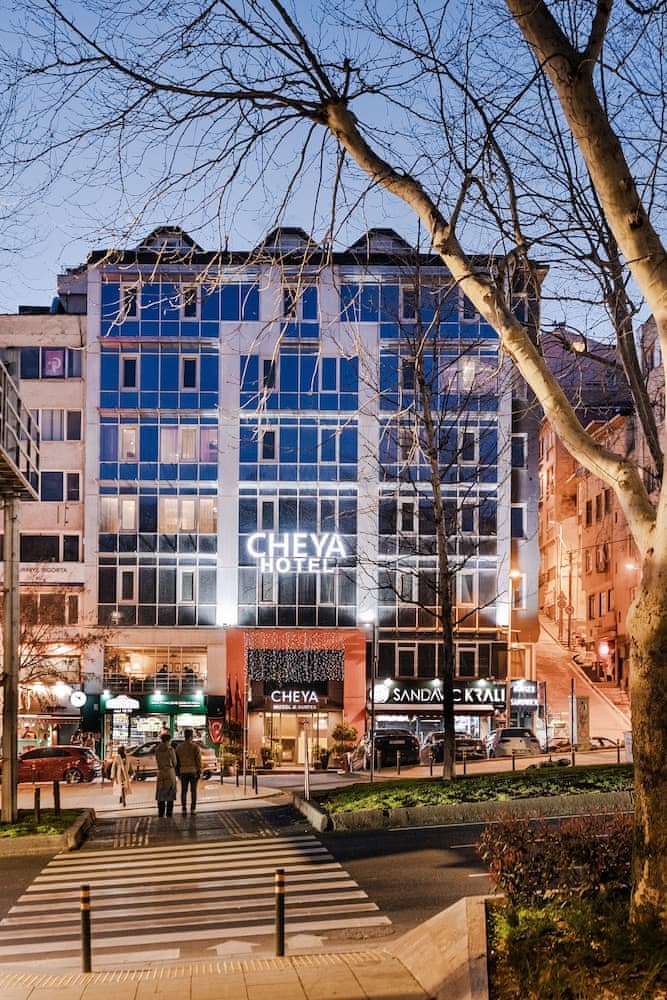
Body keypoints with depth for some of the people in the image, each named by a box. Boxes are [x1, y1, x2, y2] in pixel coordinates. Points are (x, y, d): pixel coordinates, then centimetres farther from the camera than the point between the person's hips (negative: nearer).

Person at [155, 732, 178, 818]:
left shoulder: (157, 750, 4)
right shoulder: (171, 750, -9)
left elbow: (158, 762, 7)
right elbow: (174, 763, -2)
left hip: (160, 773, 4)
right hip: (170, 773, -4)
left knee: (161, 795, 8)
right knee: (170, 794, 1)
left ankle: (161, 813, 4)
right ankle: (169, 814, -1)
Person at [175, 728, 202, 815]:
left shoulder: (179, 747, 2)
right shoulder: (195, 747, -7)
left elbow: (177, 760, 4)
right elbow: (199, 760, -9)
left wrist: (178, 773, 10)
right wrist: (199, 772, -3)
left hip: (183, 771, 2)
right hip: (193, 771, -2)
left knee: (184, 791, 5)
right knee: (193, 791, 5)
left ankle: (184, 809, 0)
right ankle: (193, 809, 3)